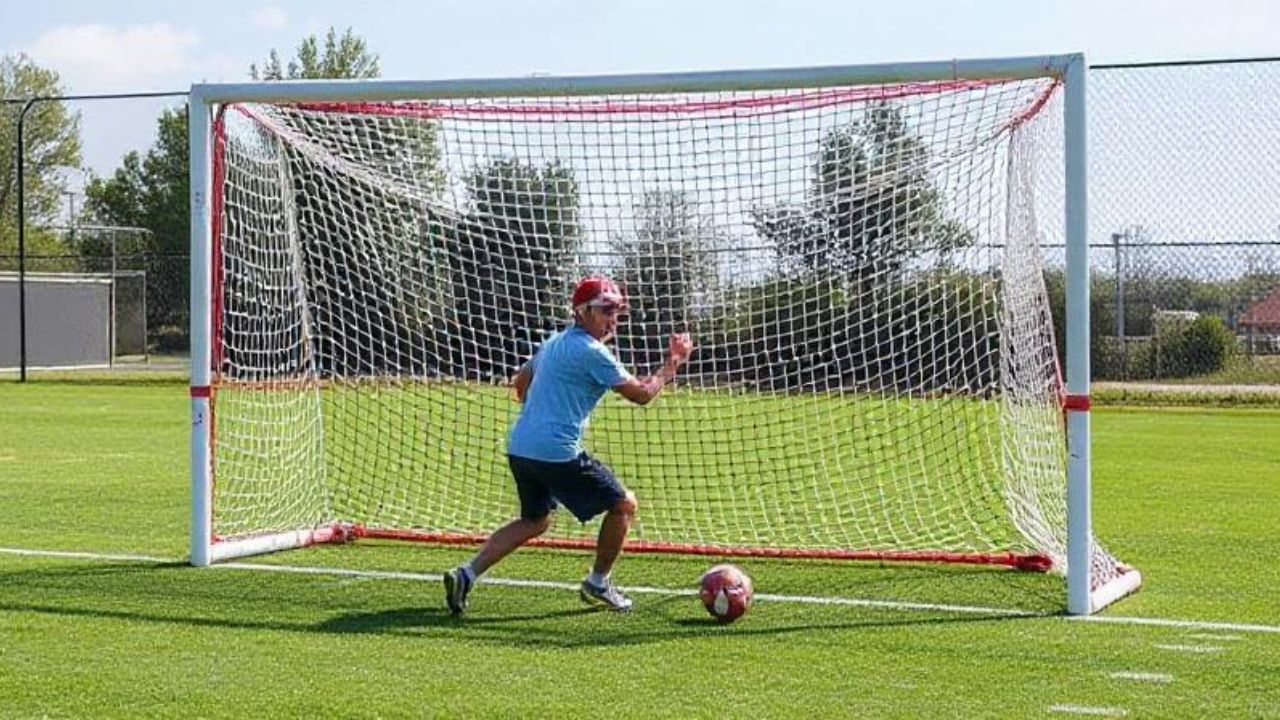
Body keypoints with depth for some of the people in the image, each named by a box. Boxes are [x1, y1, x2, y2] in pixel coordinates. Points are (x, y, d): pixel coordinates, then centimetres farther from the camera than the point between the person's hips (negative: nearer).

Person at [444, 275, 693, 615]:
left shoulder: (555, 342, 17)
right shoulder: (592, 352, -10)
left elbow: (521, 381, 32)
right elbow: (642, 394, -7)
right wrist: (672, 363, 6)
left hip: (519, 447, 9)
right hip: (557, 453, -9)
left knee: (535, 520, 25)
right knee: (623, 504, 7)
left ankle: (466, 574, 9)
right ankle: (598, 584, 18)